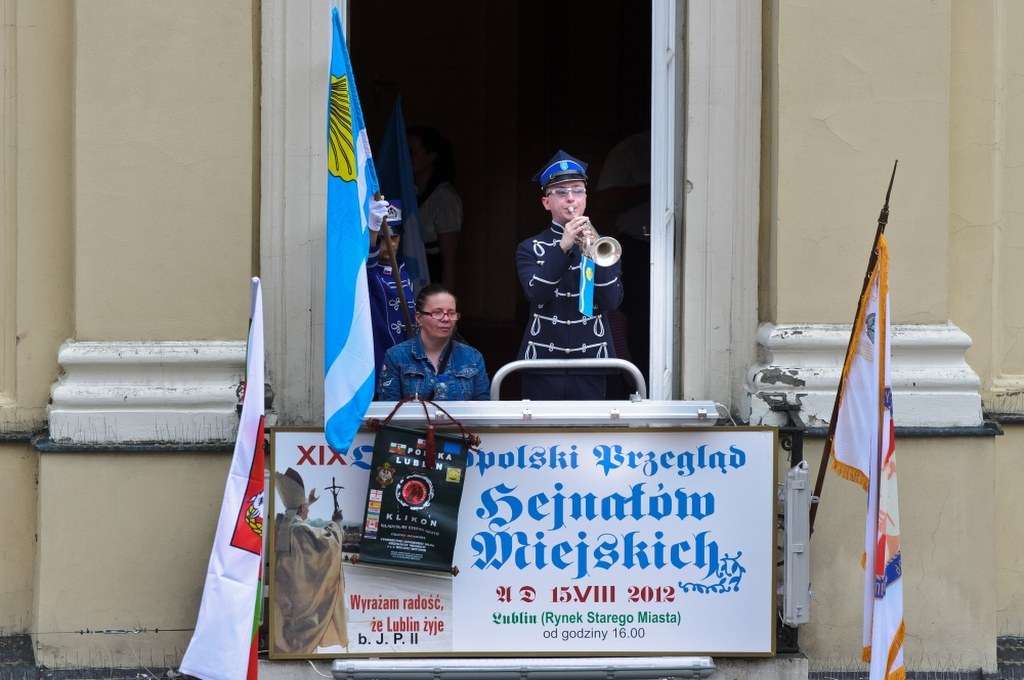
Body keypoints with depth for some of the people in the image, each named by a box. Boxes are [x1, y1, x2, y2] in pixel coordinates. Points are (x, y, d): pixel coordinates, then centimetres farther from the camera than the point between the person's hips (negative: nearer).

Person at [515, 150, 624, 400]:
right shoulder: (530, 249, 5)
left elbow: (612, 300, -4)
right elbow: (536, 293, -13)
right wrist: (563, 247, -22)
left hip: (590, 364, 1)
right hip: (543, 364, -1)